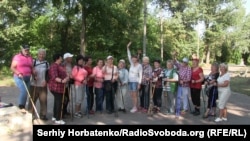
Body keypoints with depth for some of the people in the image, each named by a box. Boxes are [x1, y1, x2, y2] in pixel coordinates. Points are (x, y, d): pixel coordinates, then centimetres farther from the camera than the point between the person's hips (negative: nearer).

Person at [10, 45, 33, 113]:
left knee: (25, 93, 5)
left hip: (27, 78, 5)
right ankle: (21, 106, -9)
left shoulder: (30, 58, 11)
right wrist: (18, 73, -19)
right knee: (24, 91, -22)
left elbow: (31, 68, 18)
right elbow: (12, 68, -4)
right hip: (19, 77, -5)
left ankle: (22, 107, 16)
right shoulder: (17, 57, -2)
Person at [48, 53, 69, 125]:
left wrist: (67, 77, -1)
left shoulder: (60, 66, 15)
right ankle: (58, 119, -1)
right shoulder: (54, 66, -16)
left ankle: (54, 117, 27)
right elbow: (54, 77, -27)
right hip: (56, 87, -10)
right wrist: (62, 81, -39)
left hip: (60, 87, 10)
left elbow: (64, 74, 20)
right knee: (59, 102, -8)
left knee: (57, 102, 16)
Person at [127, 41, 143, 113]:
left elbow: (140, 75, -9)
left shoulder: (139, 65, -7)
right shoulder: (132, 64, 8)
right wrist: (128, 47, -4)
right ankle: (134, 107, 16)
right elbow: (129, 55, 4)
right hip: (130, 81, 6)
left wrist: (139, 83, -15)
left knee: (135, 95, -3)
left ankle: (135, 107, 4)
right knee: (132, 95, 9)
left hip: (135, 82, -6)